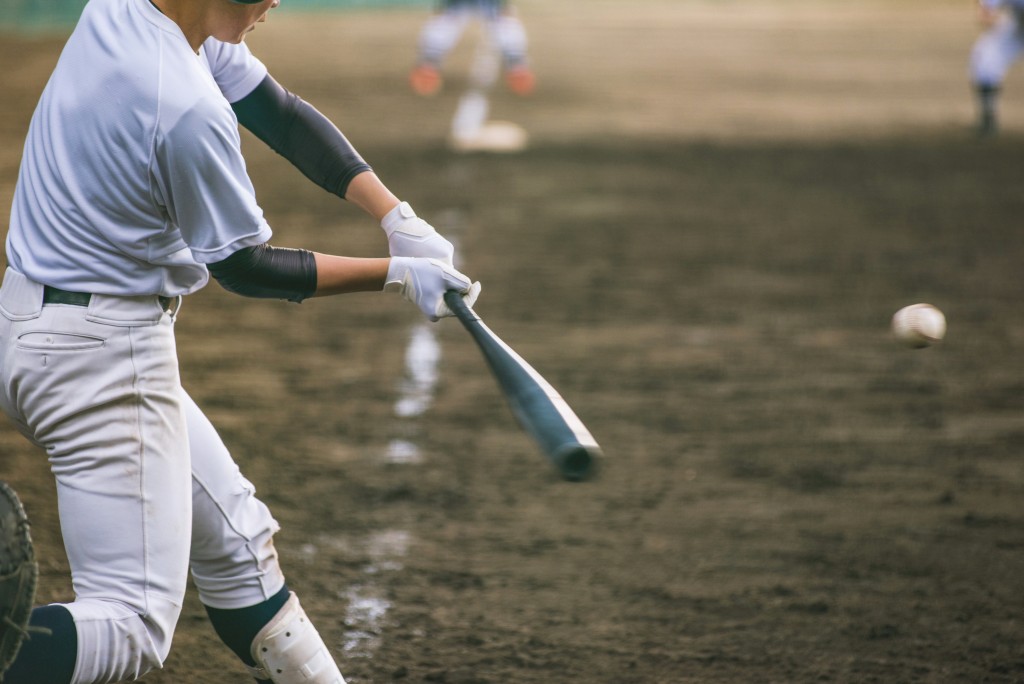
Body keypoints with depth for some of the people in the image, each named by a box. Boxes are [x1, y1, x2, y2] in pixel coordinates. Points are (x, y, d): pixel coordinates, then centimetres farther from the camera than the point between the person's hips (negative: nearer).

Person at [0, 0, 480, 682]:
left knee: (233, 536, 18)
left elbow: (280, 113, 8)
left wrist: (398, 218, 0)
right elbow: (243, 267, -11)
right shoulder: (188, 108, -26)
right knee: (134, 624, -10)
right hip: (103, 352, -10)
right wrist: (394, 275, -3)